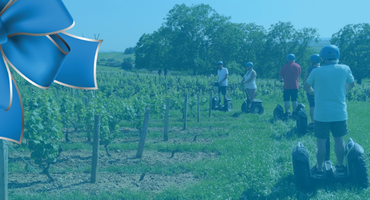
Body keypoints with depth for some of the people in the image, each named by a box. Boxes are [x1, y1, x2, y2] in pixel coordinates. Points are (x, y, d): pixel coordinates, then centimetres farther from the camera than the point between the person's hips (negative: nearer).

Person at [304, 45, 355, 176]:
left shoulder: (316, 72, -8)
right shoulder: (345, 69, -3)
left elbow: (306, 87, 6)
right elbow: (351, 84, 14)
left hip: (321, 114, -2)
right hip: (340, 113, 2)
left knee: (321, 141, 7)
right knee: (339, 139, 15)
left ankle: (319, 169, 16)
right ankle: (340, 167, 27)